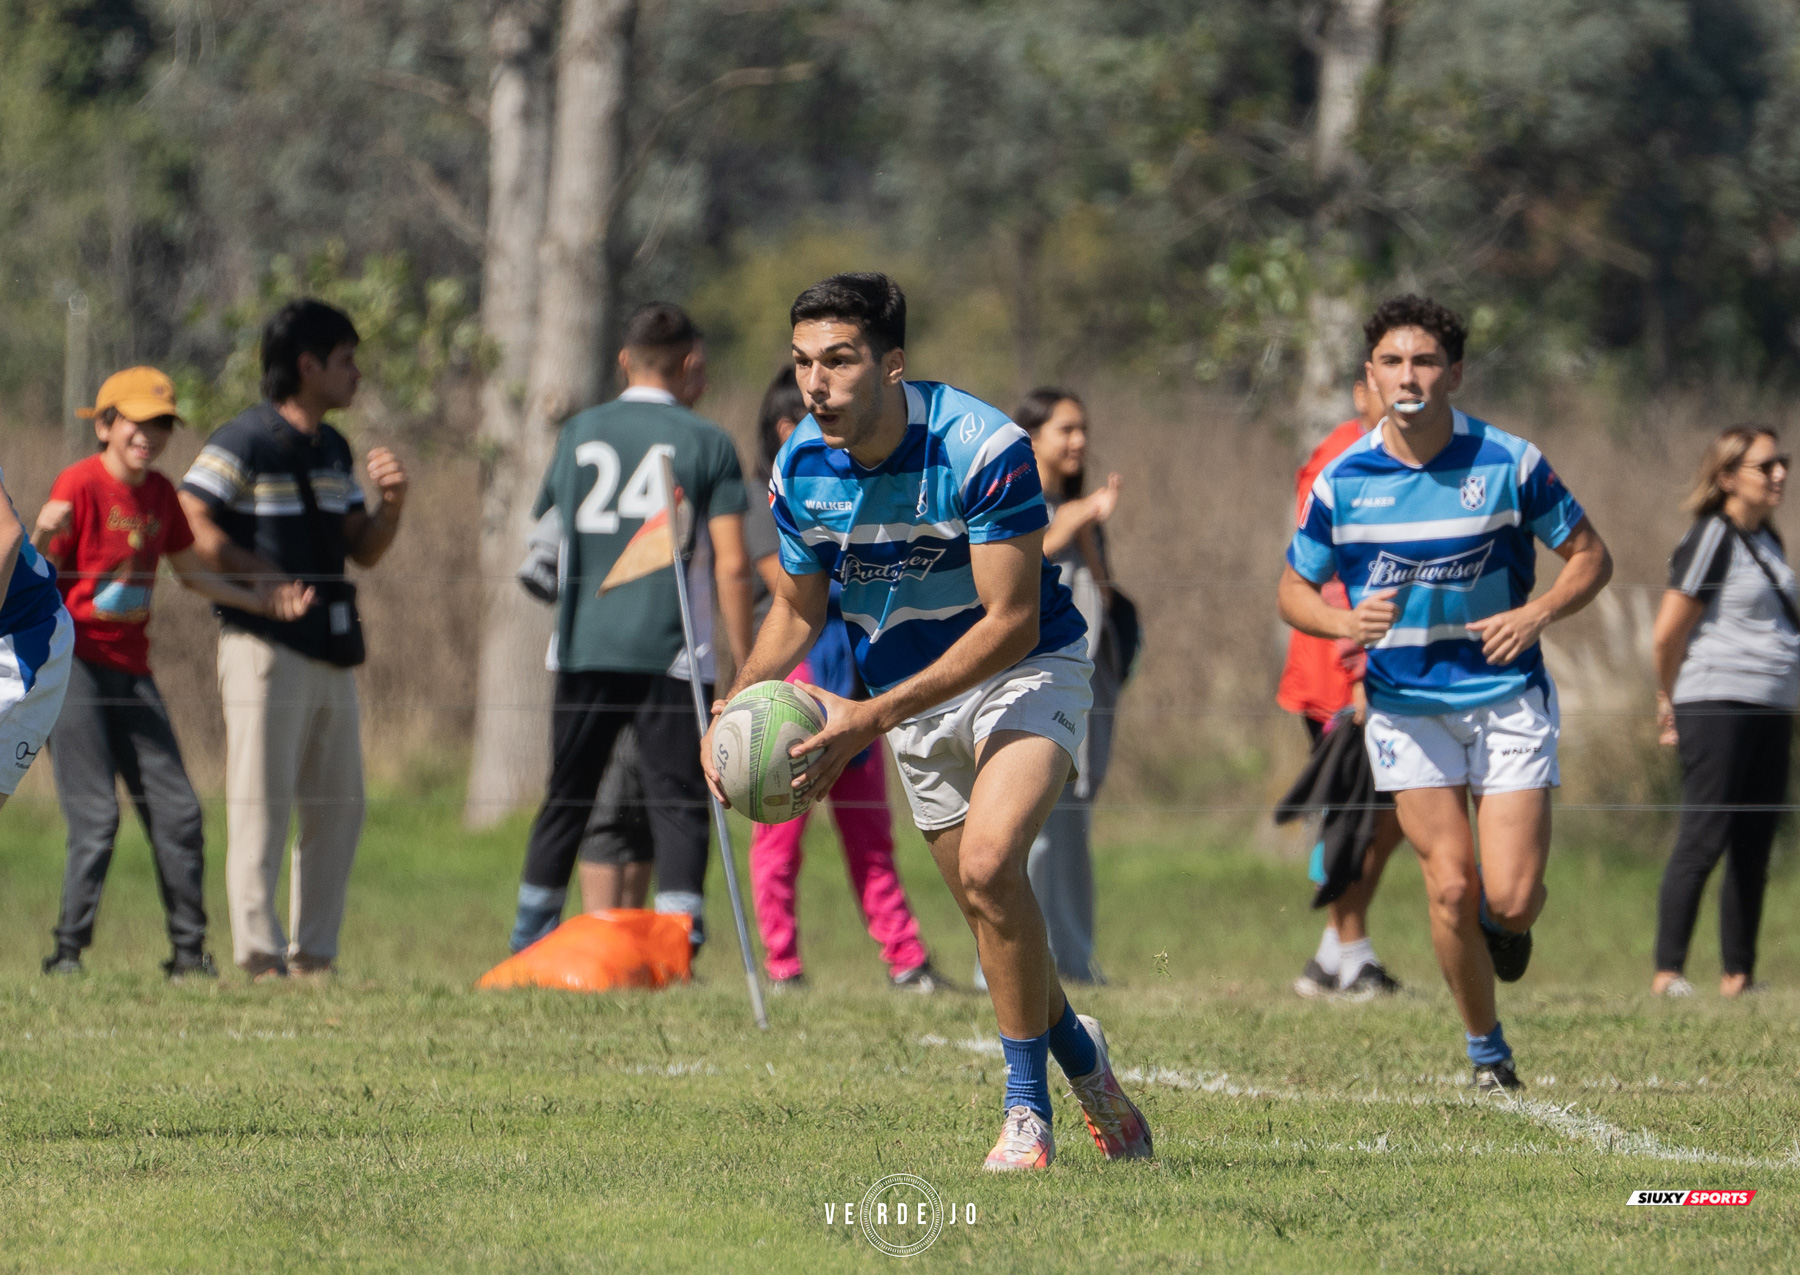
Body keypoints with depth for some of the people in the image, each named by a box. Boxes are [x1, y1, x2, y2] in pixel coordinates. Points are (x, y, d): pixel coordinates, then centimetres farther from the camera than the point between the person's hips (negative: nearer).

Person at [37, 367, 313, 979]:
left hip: (131, 670, 7)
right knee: (96, 820, -13)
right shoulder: (79, 485, -10)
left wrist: (259, 601, 14)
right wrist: (40, 539, -32)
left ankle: (189, 952, 12)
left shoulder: (160, 493, 10)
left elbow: (190, 572, 23)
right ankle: (66, 955, -4)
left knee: (177, 812, 4)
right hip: (72, 664, -7)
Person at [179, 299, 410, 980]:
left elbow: (362, 549, 20)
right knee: (261, 804, -7)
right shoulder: (243, 441, -9)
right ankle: (259, 956, -6)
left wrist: (391, 502, 1)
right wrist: (272, 583, -18)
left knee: (339, 809, 9)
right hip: (265, 644, -9)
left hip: (331, 648, 9)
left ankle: (315, 956, 15)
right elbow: (190, 528, -18)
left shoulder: (333, 448, 18)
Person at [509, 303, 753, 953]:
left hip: (583, 649, 3)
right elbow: (732, 566, -6)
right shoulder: (707, 441, -1)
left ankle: (528, 948, 19)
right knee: (678, 801, -3)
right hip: (671, 652, -3)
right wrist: (747, 667, -2)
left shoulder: (579, 432, 10)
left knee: (566, 801, 13)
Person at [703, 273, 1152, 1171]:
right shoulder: (800, 469, -10)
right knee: (994, 920, 8)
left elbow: (1011, 622, -26)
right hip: (914, 699, 6)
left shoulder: (981, 448, -27)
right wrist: (737, 707, -11)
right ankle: (1081, 1061, 36)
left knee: (988, 862, -27)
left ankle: (1028, 1111, -16)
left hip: (1026, 670, -6)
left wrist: (871, 717, -31)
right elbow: (799, 607, 8)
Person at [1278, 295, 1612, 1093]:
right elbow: (1294, 590, 6)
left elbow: (1590, 557, 3)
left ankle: (1506, 924, 30)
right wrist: (1347, 621, -16)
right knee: (1451, 885, -9)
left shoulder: (1509, 463, -6)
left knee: (1512, 898, -9)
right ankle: (1485, 1048, 12)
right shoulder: (1342, 481, -4)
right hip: (1406, 704, 1)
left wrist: (1538, 613, -15)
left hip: (1507, 696, -1)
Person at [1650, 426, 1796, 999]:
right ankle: (1667, 972, -11)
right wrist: (1671, 704, 4)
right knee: (1704, 839, -12)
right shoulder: (1711, 540, -10)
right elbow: (1667, 634, -9)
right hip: (1718, 708, -8)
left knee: (1753, 846, 6)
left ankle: (1738, 975, 10)